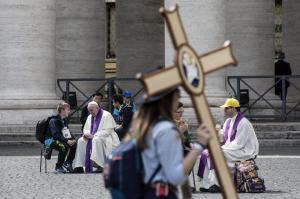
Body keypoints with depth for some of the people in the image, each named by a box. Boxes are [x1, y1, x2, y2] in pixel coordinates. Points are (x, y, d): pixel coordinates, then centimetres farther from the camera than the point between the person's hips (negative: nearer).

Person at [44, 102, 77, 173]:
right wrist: (66, 140, -35)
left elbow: (68, 132, 14)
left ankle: (68, 163, 3)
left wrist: (72, 139, -8)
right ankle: (58, 167, -22)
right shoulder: (54, 121, -15)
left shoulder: (64, 120, 13)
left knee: (75, 144, -12)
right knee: (64, 146, -36)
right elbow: (56, 135, -26)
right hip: (50, 140, -8)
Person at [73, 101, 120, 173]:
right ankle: (79, 166, -22)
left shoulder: (106, 115, -10)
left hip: (106, 138, -7)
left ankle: (100, 166, -42)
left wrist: (93, 135, -24)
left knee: (96, 140, -38)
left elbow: (107, 131, -18)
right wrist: (86, 134, -8)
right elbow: (86, 129, 18)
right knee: (81, 141, -15)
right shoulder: (90, 117, 14)